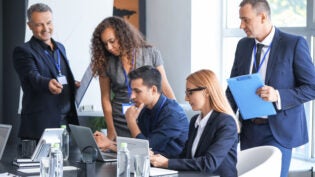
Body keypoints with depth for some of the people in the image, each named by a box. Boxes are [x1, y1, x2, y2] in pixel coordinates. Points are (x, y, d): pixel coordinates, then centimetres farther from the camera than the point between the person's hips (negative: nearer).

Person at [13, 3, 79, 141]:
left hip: (68, 119, 6)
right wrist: (48, 83, -42)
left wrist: (75, 85, 5)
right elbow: (33, 76, -22)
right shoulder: (23, 51, -6)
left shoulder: (60, 48, 17)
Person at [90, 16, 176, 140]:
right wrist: (111, 132, -2)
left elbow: (165, 88, 3)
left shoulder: (151, 54, -2)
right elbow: (105, 98, 3)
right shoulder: (106, 63, 0)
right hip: (120, 124, 1)